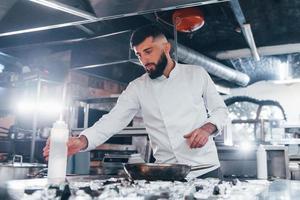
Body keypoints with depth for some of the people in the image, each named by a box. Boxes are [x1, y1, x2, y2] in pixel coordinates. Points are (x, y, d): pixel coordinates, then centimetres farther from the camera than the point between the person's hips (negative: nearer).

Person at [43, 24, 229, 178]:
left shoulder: (197, 73, 1)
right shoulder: (137, 87, 0)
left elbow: (220, 109, 7)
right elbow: (114, 120, -8)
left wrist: (207, 128, -13)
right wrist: (82, 141, -24)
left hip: (206, 168, 1)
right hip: (168, 174, 0)